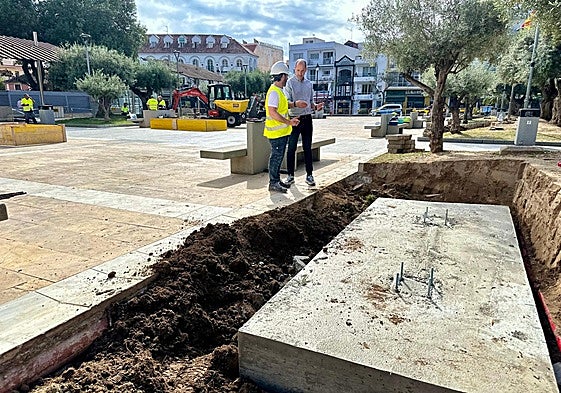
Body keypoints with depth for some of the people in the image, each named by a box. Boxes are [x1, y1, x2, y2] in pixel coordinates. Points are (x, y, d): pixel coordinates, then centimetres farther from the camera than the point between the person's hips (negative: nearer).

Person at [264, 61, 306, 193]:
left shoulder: (279, 91, 15)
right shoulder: (274, 92, -18)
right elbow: (272, 112, -27)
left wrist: (295, 104, 20)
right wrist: (289, 122, -26)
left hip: (282, 131, 10)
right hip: (276, 132, -10)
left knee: (278, 157, 15)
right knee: (276, 157, -4)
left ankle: (277, 180, 25)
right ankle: (273, 183, 4)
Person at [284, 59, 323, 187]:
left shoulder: (309, 84, 14)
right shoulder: (290, 83, -2)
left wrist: (316, 106, -2)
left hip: (307, 118, 5)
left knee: (307, 148, 7)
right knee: (292, 148, 0)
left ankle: (309, 175, 12)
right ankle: (290, 175, 8)